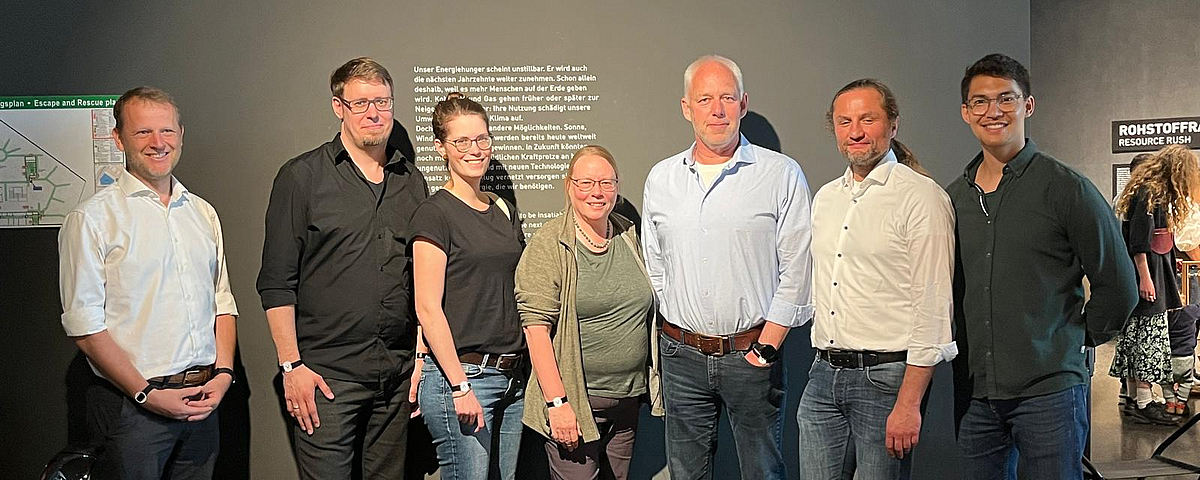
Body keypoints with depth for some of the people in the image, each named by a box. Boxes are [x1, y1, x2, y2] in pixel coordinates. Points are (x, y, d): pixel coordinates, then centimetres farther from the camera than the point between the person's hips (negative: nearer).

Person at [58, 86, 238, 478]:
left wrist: (223, 373, 0)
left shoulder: (203, 213, 12)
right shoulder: (92, 218, -6)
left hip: (203, 400, 5)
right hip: (131, 403, -5)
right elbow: (84, 324, -11)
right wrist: (147, 395, -14)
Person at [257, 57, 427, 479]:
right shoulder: (301, 176, 0)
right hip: (326, 372, -4)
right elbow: (276, 283, -3)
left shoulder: (412, 182, 12)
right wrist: (292, 365, -9)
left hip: (398, 373, 4)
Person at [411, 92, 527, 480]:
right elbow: (428, 308, -13)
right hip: (458, 374, -7)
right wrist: (460, 386, -16)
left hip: (512, 376, 7)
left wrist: (525, 370, 10)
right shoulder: (435, 213, -8)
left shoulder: (505, 211, 13)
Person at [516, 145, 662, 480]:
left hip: (628, 399, 6)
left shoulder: (631, 236, 10)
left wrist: (654, 388, 15)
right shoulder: (549, 245, -9)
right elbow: (536, 327, -15)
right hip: (574, 401, -6)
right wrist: (557, 401, -19)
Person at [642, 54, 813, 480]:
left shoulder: (782, 174, -4)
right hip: (681, 355, 3)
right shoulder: (661, 178, 8)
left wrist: (768, 344, -9)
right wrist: (677, 330, 9)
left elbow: (797, 269, -6)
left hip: (752, 353, -3)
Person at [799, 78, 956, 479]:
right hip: (823, 374, 6)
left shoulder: (921, 197, -8)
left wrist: (909, 403, -17)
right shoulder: (824, 198, 14)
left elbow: (933, 307, -13)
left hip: (885, 377, -6)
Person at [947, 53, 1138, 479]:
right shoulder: (953, 197, 8)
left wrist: (1076, 340, 4)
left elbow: (1118, 287, -1)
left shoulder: (1065, 188, -5)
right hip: (976, 395, 4)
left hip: (1048, 392, -4)